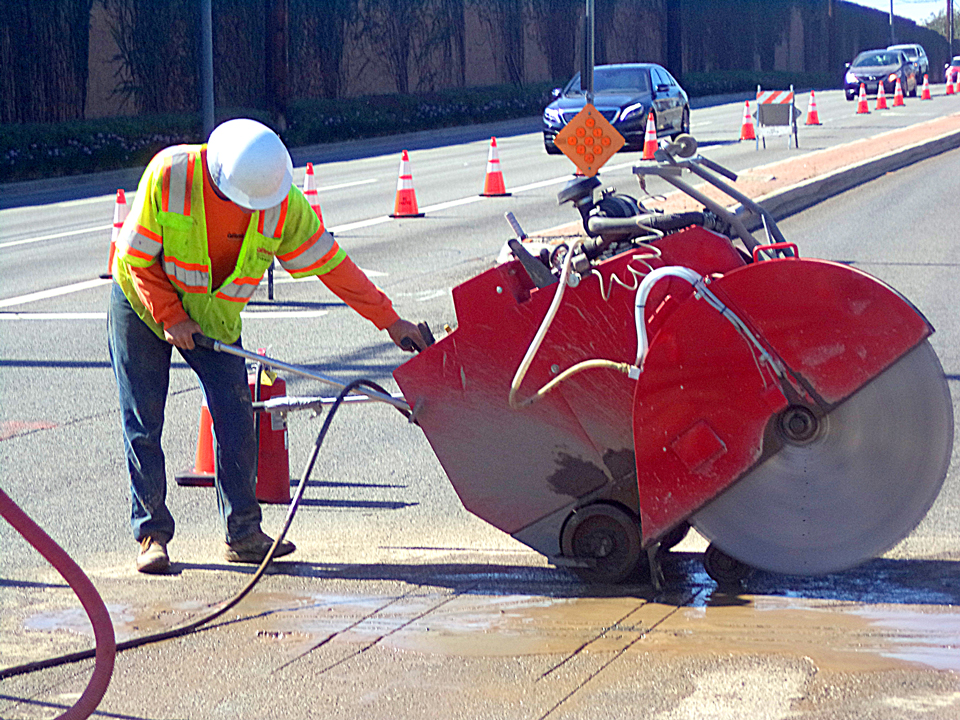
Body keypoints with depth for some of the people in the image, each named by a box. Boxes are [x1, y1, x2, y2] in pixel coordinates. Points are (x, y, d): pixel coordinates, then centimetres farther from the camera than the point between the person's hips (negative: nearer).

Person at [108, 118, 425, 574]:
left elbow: (330, 263, -13)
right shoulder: (169, 175, -29)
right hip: (143, 302, -2)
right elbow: (135, 258, -19)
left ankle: (243, 533, 1)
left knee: (235, 415, -7)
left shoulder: (282, 203, -21)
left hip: (214, 314, 3)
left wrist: (388, 319, -12)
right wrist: (170, 317, -23)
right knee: (143, 424, -5)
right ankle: (152, 533, 4)